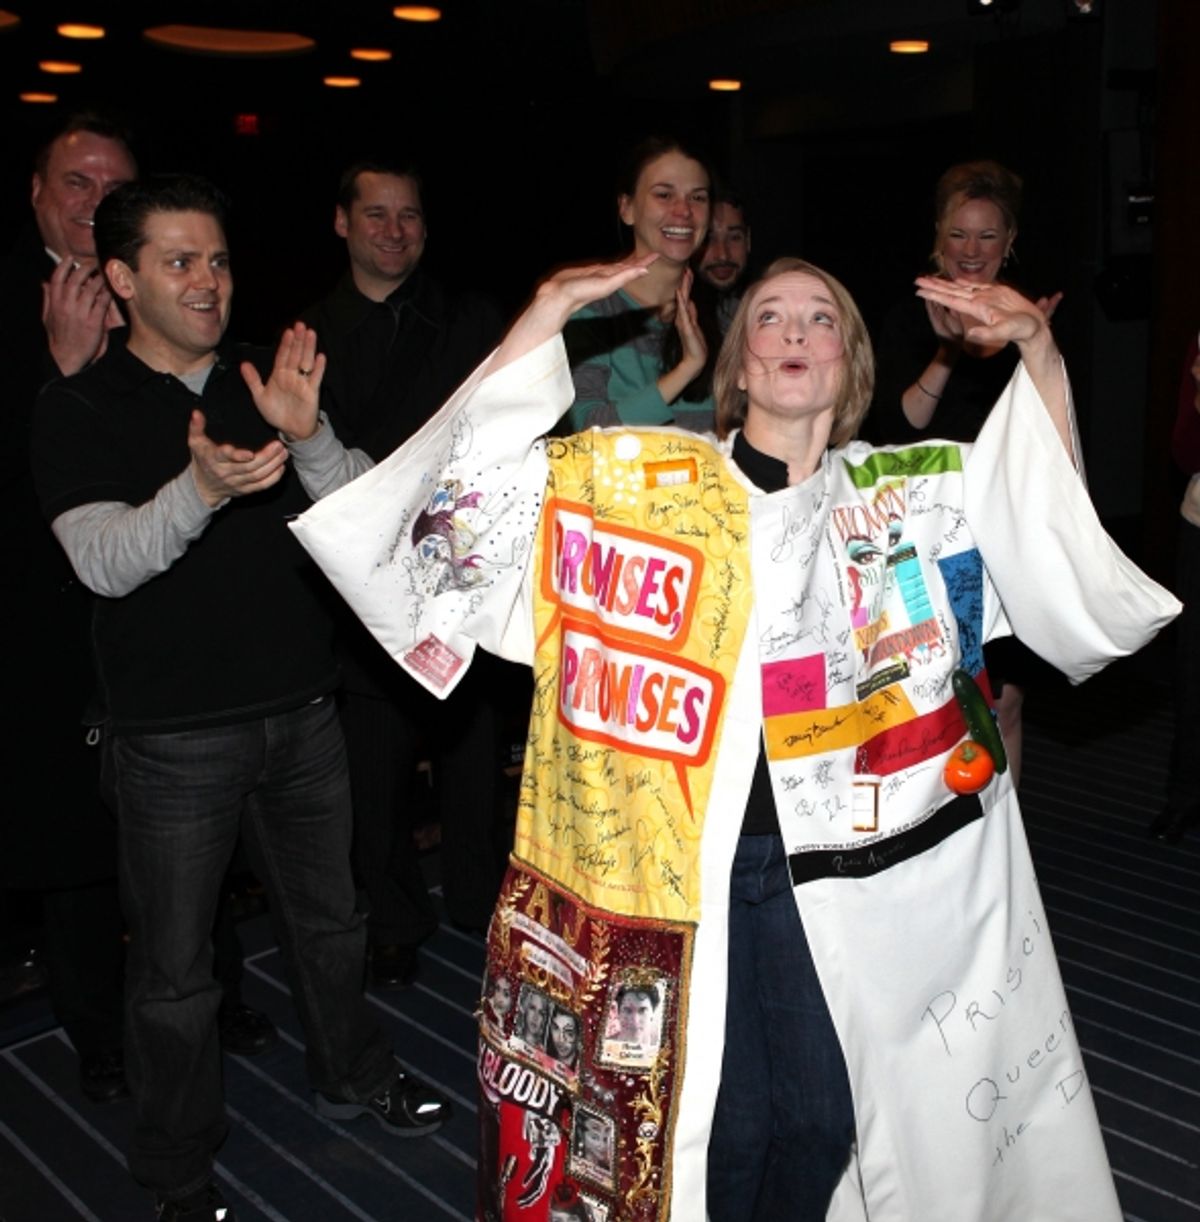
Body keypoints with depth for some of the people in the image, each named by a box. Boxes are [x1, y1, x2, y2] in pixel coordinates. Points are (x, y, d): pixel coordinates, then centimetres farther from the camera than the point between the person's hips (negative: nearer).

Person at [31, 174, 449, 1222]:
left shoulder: (265, 382, 8)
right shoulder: (80, 409, -5)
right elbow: (103, 564, -17)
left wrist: (305, 433, -18)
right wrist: (200, 489, -35)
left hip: (302, 707, 4)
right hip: (175, 733, -4)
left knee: (328, 915, 20)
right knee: (174, 966, 7)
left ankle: (354, 1076, 44)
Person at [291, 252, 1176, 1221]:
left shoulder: (909, 491, 9)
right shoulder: (639, 476, 1)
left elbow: (1057, 522, 7)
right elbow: (477, 469, -4)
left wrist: (1040, 350, -3)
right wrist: (547, 314, -11)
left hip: (852, 880, 3)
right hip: (678, 875, -2)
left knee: (824, 1119, 14)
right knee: (720, 1126, 7)